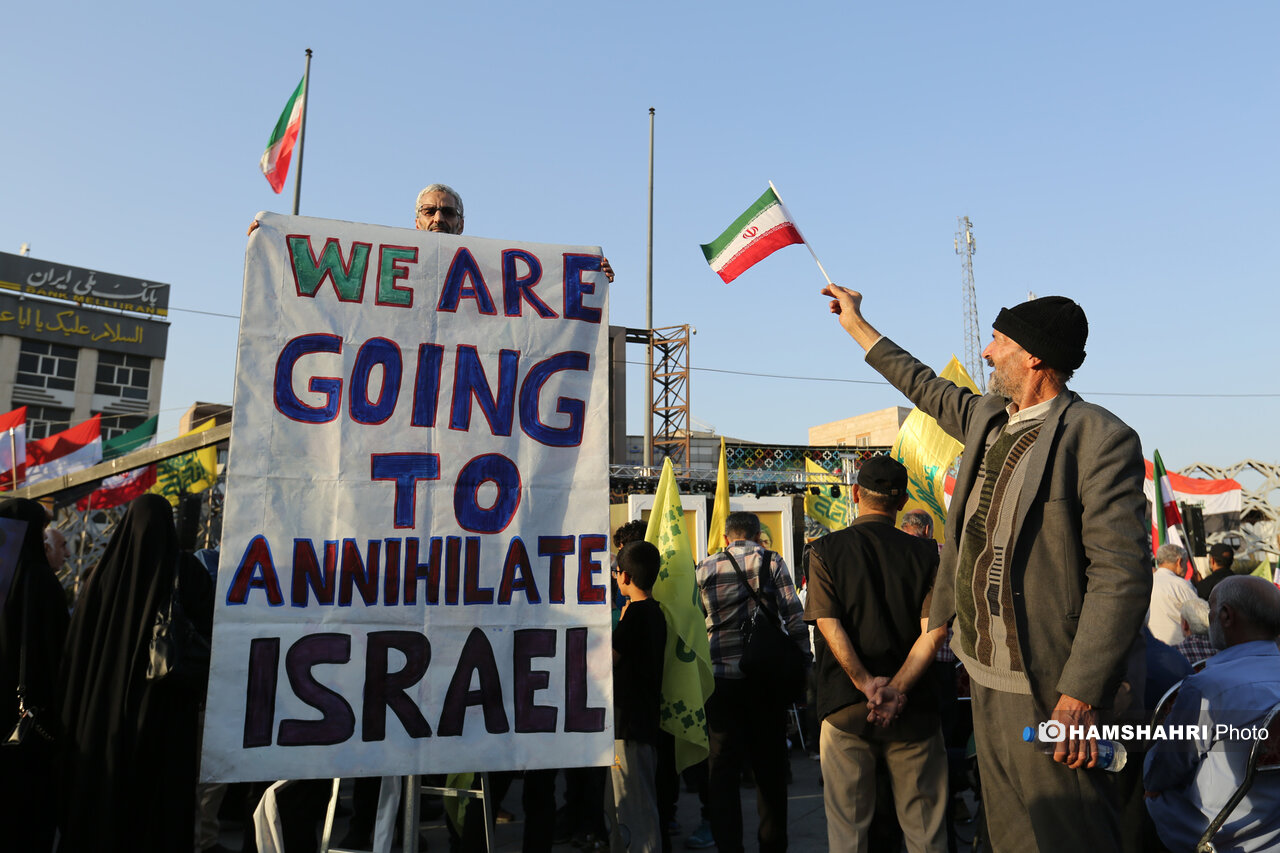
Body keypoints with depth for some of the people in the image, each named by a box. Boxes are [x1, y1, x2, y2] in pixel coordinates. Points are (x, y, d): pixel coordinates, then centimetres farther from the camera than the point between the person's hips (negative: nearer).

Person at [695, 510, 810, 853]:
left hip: (721, 679, 0)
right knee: (770, 765, 14)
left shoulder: (705, 568, 3)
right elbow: (795, 618, -6)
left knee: (722, 766, 8)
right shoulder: (773, 562, -2)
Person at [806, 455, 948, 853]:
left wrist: (866, 684, -14)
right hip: (913, 709, 1)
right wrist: (897, 689, -14)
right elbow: (935, 628, -9)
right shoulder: (925, 553, 1)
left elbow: (829, 624, -12)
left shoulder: (825, 550, -2)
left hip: (845, 706, -1)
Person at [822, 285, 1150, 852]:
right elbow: (924, 386, 28)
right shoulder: (986, 418, 9)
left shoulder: (1100, 437, -15)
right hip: (985, 675, 8)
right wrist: (855, 323, 36)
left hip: (1047, 685, -8)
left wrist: (1081, 696, -23)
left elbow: (1121, 576, -19)